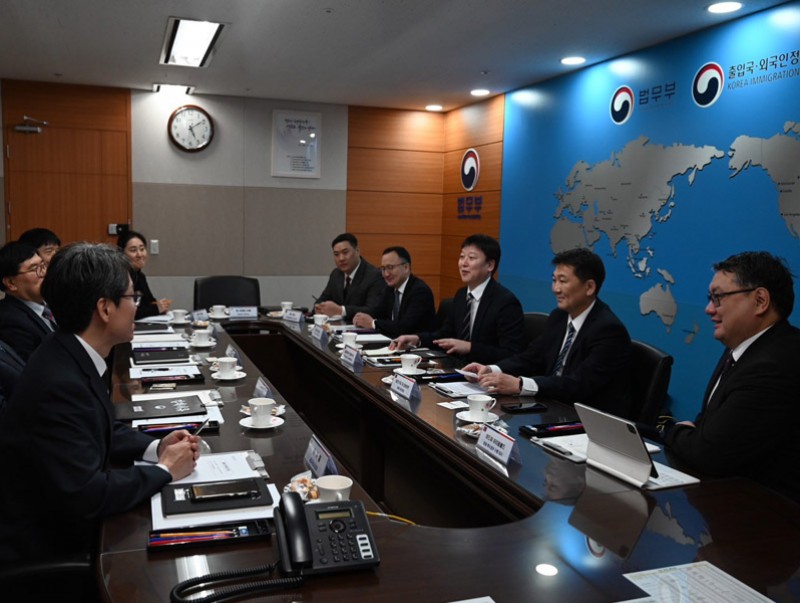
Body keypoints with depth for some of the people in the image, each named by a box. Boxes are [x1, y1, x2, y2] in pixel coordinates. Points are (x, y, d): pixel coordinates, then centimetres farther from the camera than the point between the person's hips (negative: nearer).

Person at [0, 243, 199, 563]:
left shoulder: (71, 357, -2)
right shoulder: (58, 384, -30)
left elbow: (103, 430, 11)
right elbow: (86, 495, -30)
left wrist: (156, 447, -4)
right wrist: (164, 470, -17)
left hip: (65, 517, 8)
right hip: (46, 546, -8)